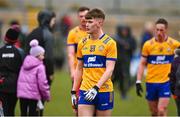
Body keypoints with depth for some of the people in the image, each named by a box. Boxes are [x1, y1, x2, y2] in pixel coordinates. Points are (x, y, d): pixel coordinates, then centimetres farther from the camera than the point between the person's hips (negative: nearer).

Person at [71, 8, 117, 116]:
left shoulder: (109, 43, -5)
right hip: (85, 91, 3)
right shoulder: (82, 43, 10)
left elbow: (109, 69, -12)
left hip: (104, 91, -3)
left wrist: (96, 87, -23)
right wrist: (74, 91, 12)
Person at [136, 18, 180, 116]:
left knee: (161, 111, -13)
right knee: (154, 112, 10)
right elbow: (142, 64, 4)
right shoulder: (148, 44, -1)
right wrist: (138, 81, -2)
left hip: (166, 82, -2)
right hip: (151, 82, 2)